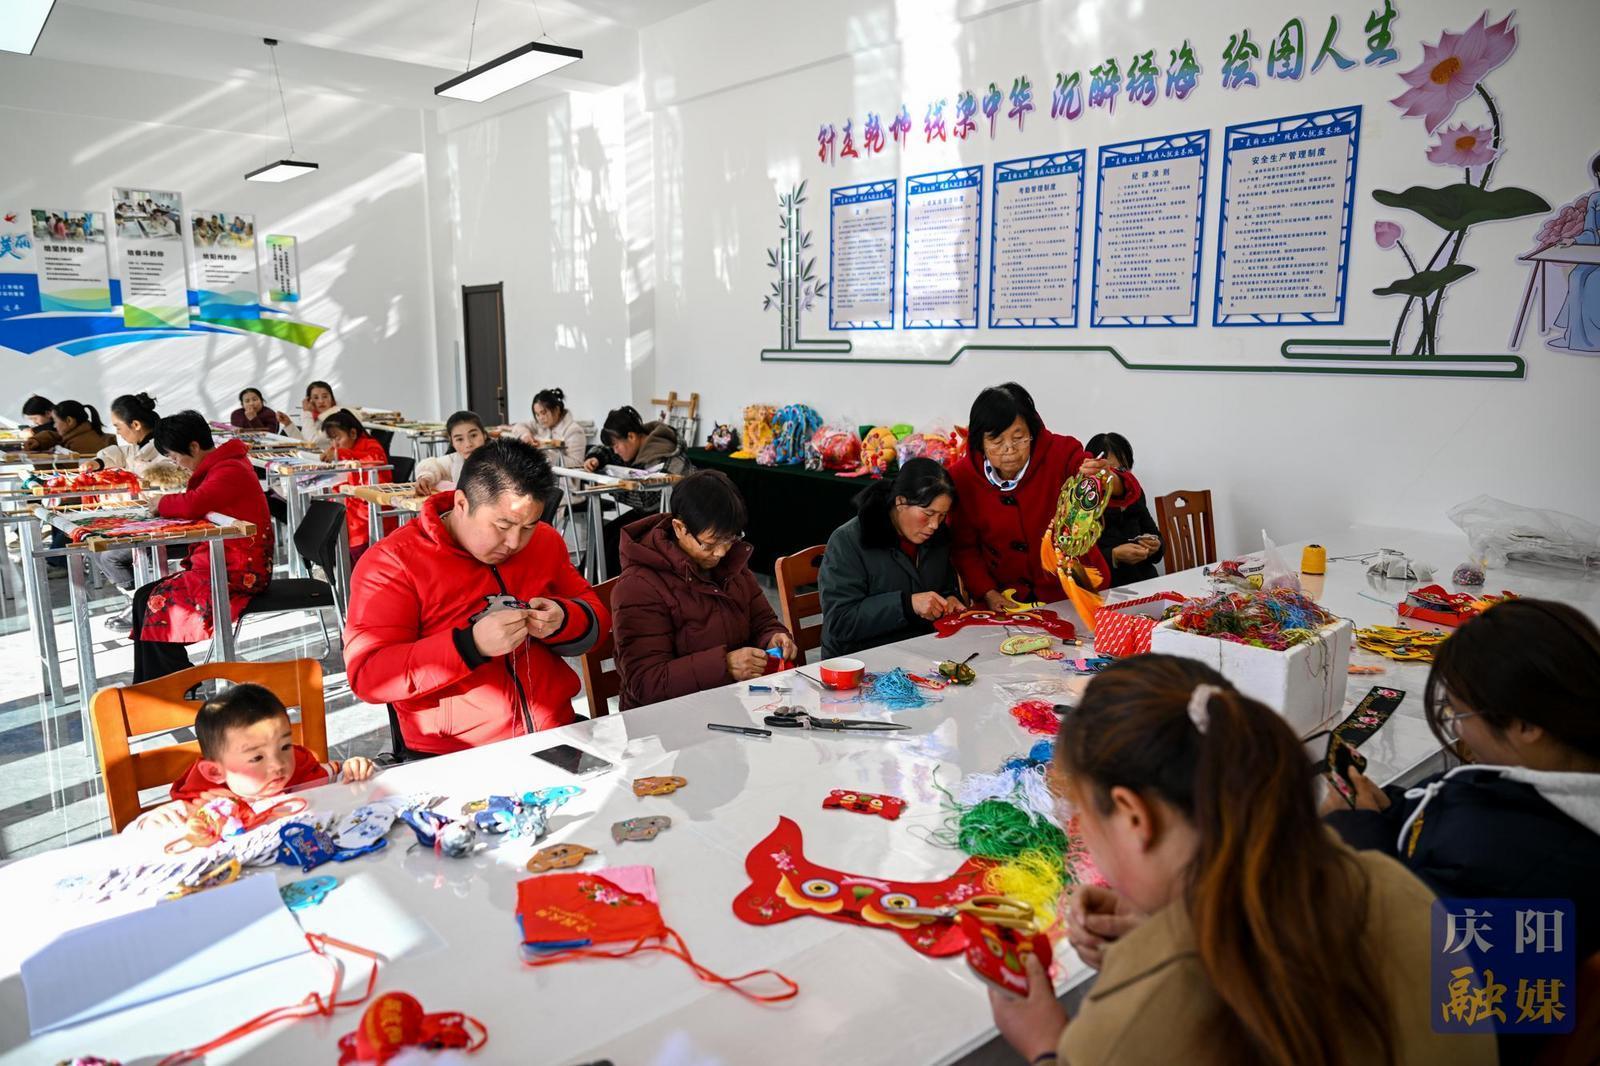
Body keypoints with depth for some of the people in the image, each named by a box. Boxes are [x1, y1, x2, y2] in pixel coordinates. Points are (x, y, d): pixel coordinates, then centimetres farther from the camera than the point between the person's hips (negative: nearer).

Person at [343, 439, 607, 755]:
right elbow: (366, 675, -13)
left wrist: (562, 622, -8)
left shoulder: (545, 541, 8)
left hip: (558, 735, 5)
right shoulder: (392, 562, -7)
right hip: (453, 757, -5)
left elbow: (595, 619, 16)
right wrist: (471, 646, -24)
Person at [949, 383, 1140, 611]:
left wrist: (1109, 480, -43)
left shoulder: (1060, 453, -12)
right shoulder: (961, 478, -8)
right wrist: (988, 593, -9)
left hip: (1075, 588, 0)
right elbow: (964, 547, 4)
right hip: (1007, 598, 1)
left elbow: (1127, 492, -21)